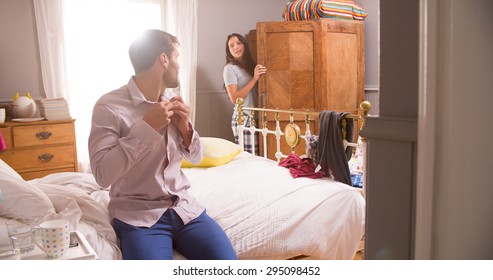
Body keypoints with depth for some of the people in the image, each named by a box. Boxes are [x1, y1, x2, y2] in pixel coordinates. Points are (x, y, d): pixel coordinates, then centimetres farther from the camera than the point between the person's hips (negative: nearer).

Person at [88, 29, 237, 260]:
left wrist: (184, 126, -3)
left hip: (183, 207, 5)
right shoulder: (109, 106, -9)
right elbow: (103, 175, -18)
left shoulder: (170, 104, 9)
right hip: (138, 215, -5)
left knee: (226, 259, -15)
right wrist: (145, 126, -19)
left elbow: (195, 158, 16)